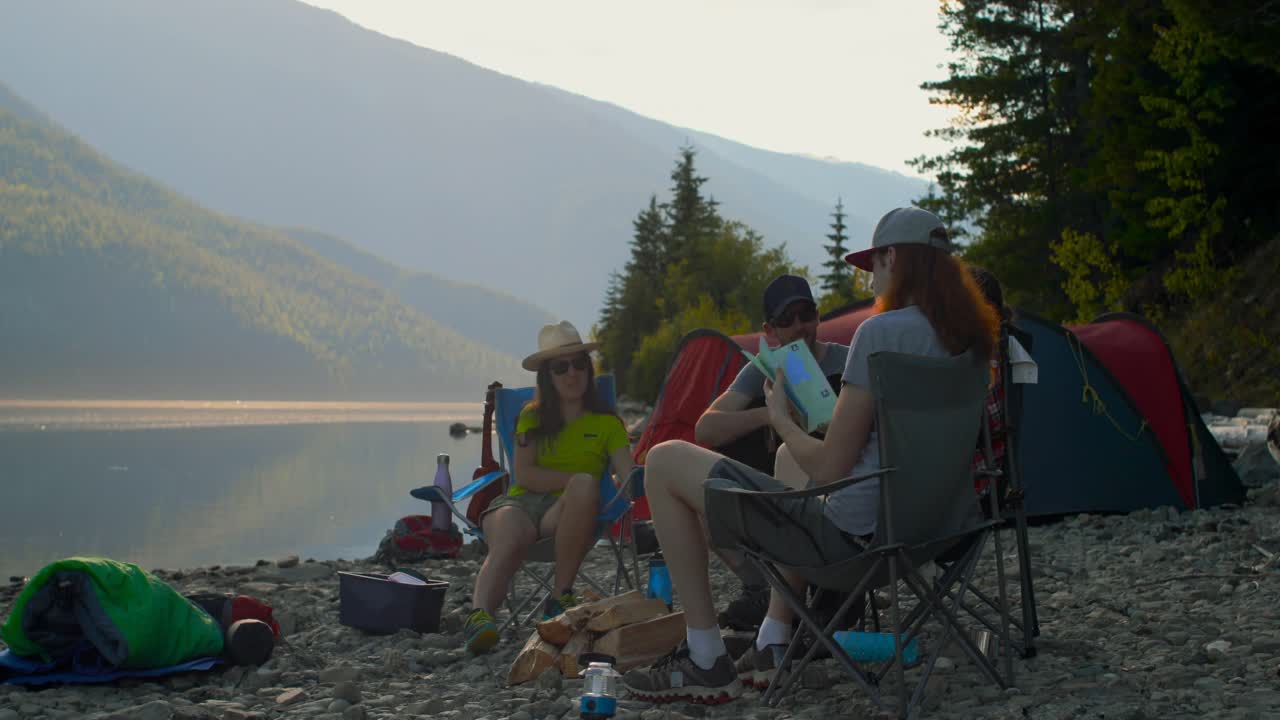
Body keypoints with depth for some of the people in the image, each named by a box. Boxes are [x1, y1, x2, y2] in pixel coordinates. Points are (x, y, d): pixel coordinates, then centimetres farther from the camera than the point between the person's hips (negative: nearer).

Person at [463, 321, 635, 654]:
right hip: (521, 502, 1)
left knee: (584, 486, -36)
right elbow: (523, 474, 4)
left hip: (569, 512, 0)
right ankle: (478, 612, -62)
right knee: (507, 543, -36)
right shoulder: (532, 417, 18)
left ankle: (560, 597, -30)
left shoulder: (607, 423, 15)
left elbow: (628, 475, 0)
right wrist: (577, 479, -8)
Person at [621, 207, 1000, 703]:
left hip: (848, 534, -9)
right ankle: (774, 645, 32)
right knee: (790, 457, 39)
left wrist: (780, 416, 2)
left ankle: (706, 665, 5)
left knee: (666, 462, 2)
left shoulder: (882, 332, -18)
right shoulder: (970, 338, 7)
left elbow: (829, 469, -17)